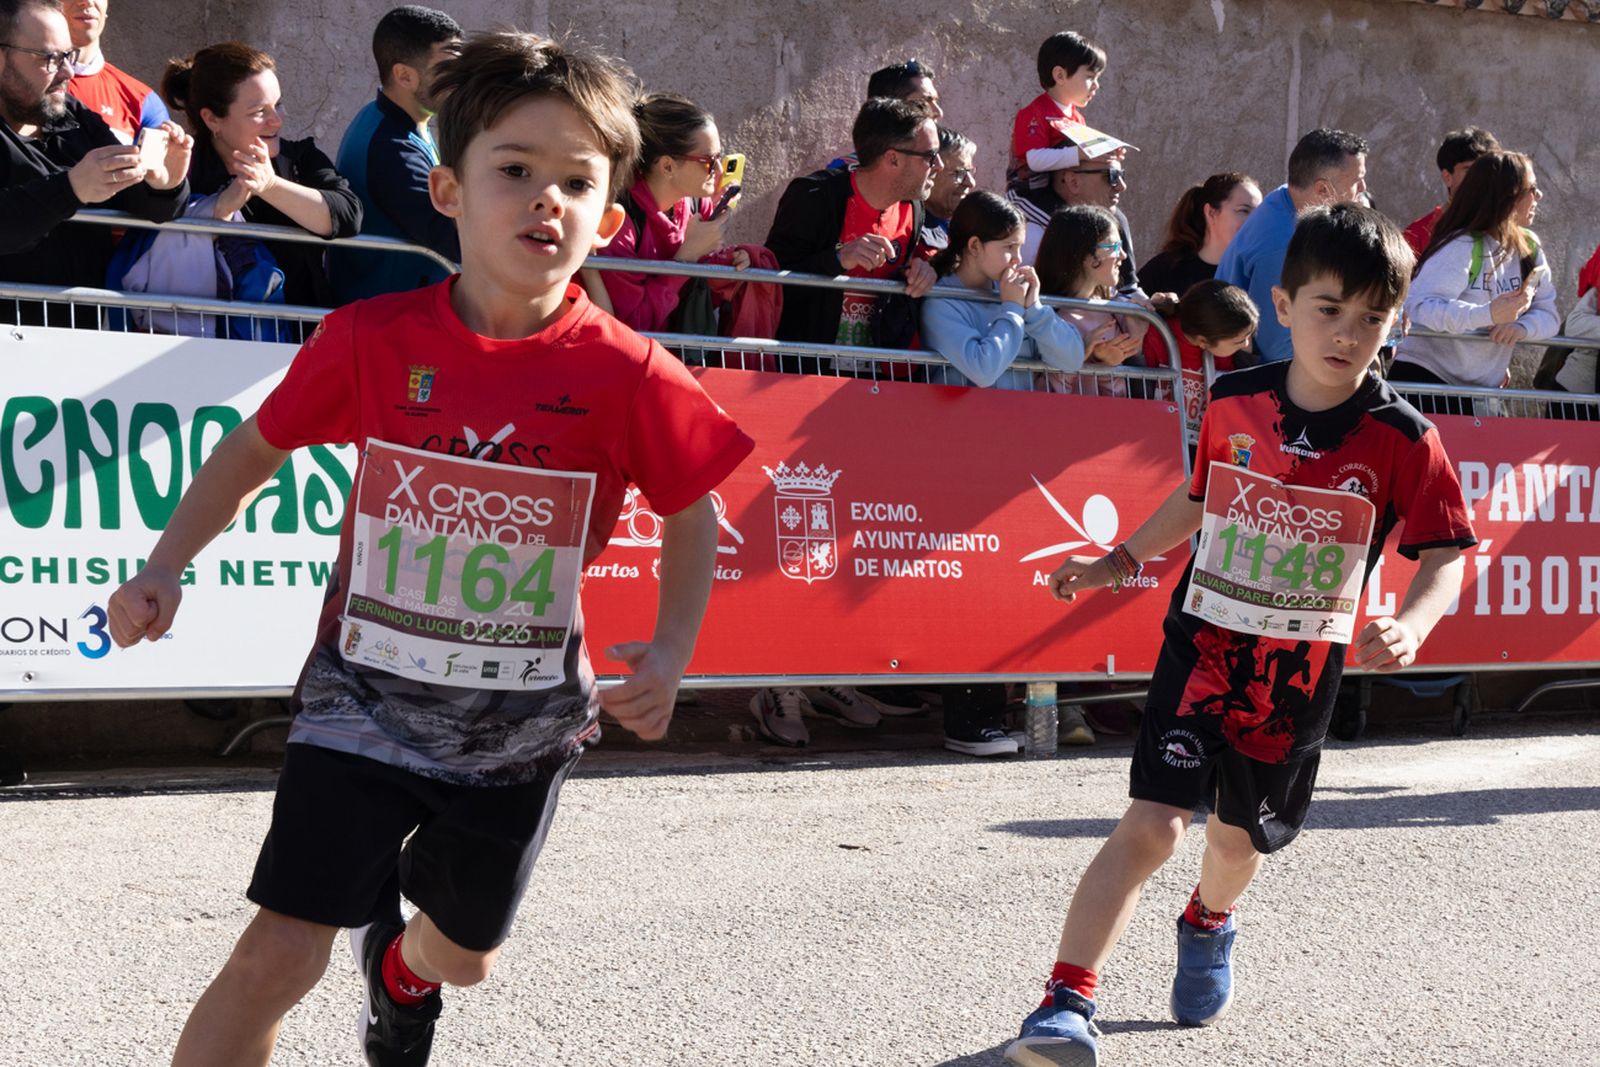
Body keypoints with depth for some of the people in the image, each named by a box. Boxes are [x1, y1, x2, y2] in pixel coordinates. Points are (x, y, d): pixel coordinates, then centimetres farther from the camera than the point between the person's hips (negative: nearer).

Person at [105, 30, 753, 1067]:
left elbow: (692, 514, 0)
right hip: (365, 697, -1)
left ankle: (400, 974, 61)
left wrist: (671, 651, -11)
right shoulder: (371, 338, -13)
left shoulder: (628, 375, -15)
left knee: (463, 952, 23)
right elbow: (259, 445, 3)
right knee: (279, 954, -12)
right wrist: (165, 567, -5)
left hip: (520, 723, 2)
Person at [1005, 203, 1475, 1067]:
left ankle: (1207, 927, 55)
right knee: (1152, 826, -14)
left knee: (1240, 836, 20)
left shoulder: (1402, 440, -10)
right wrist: (1120, 562, 15)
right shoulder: (1233, 404, -5)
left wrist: (1410, 624, -26)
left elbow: (1444, 551, -7)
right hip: (1203, 646, -1)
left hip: (1302, 674, 1)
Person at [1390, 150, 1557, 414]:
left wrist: (1522, 327, -20)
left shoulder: (1529, 248, 7)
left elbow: (1549, 315, 4)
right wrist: (1489, 314, -39)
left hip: (1482, 391, 7)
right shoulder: (1463, 246, -17)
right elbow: (1419, 306, -28)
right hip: (1423, 381, -7)